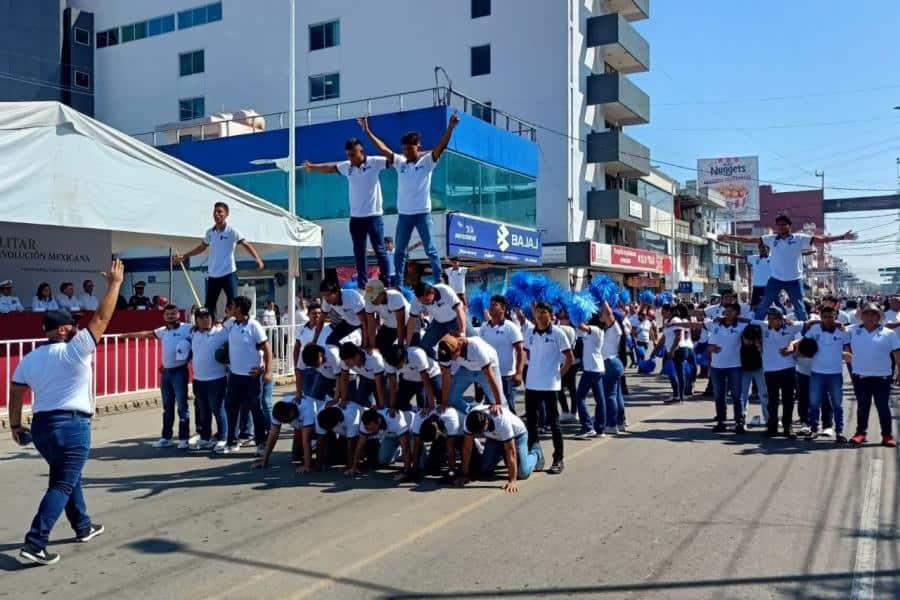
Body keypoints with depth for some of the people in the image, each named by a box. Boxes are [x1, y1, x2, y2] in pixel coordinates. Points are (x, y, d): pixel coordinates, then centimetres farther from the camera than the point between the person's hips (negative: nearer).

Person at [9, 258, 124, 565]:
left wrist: (15, 426, 19)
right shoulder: (76, 350, -11)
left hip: (40, 425, 7)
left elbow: (15, 396, 8)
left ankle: (83, 527, 35)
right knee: (62, 485, -5)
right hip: (72, 425, -7)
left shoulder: (28, 360, 8)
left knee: (68, 476, 22)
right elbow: (102, 318, -10)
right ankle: (35, 543, -12)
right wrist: (114, 283, -3)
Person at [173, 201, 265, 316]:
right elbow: (202, 247, 23)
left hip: (229, 274, -5)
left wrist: (257, 259, -30)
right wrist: (183, 256, 25)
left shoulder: (232, 231, -7)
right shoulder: (209, 232, 8)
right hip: (212, 275, 5)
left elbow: (246, 245, -14)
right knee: (209, 305, 7)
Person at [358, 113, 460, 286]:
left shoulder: (427, 161, -4)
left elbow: (441, 146, -16)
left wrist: (450, 127, -30)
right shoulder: (399, 161, 6)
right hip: (404, 214, 4)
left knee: (431, 250, 1)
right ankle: (398, 284, 17)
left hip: (423, 214, -4)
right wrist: (367, 131, 4)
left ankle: (438, 283, 7)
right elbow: (383, 149, 7)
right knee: (400, 252, 9)